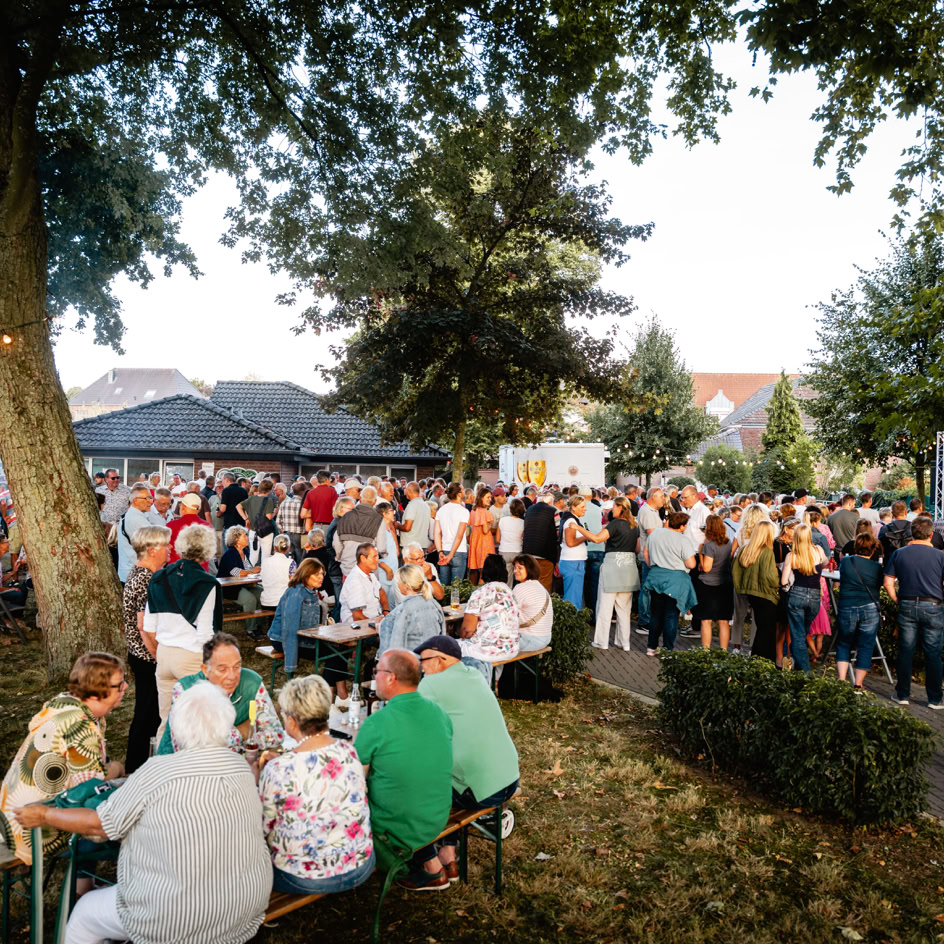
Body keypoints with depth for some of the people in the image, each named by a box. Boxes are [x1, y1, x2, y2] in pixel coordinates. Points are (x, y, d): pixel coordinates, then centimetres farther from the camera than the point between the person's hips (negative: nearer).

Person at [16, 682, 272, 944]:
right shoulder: (244, 769, -4)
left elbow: (98, 824, -7)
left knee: (84, 913, 22)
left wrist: (45, 815, 10)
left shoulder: (157, 772, -19)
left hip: (175, 922, -5)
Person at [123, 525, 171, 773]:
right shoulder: (147, 580, -23)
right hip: (147, 658, -10)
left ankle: (136, 765, 31)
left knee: (149, 710, 19)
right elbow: (143, 625, -25)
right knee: (146, 713, 3)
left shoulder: (137, 573, 8)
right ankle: (136, 767, 16)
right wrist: (158, 656, -17)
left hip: (138, 653, 10)